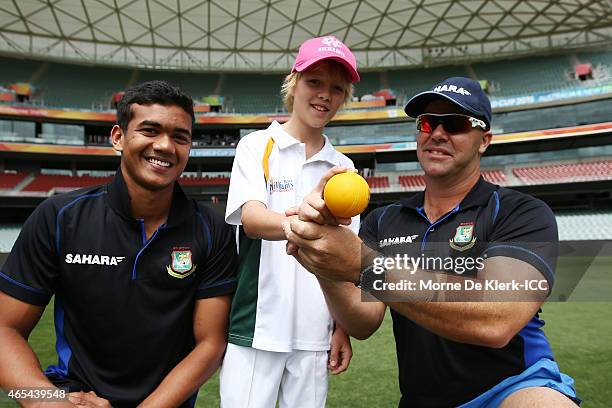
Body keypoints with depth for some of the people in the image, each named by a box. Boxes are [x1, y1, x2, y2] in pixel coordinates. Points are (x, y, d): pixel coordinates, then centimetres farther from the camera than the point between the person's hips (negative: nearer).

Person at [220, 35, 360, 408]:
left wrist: (343, 328, 4)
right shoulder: (257, 145, -1)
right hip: (256, 329, -3)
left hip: (315, 335, 3)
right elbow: (251, 218, -17)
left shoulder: (343, 166, 9)